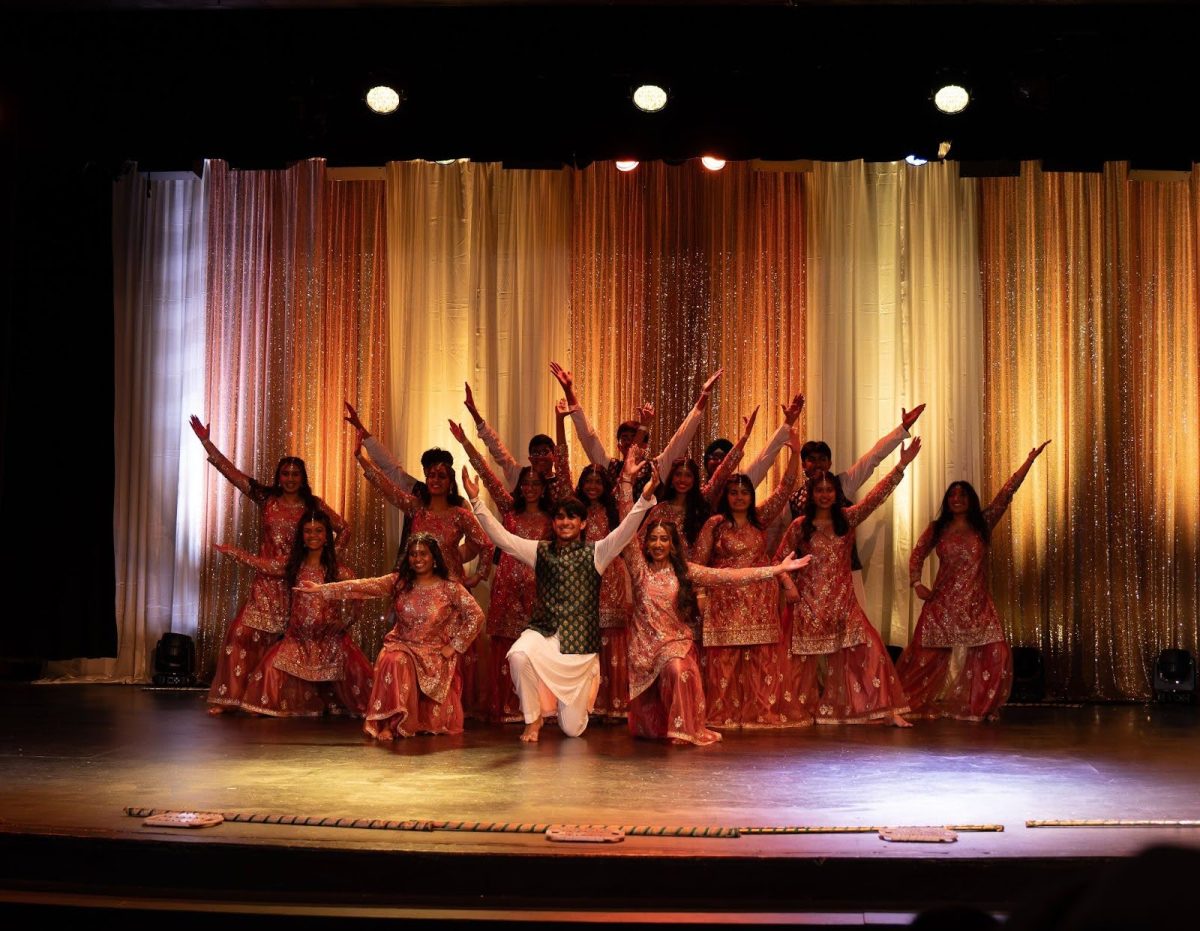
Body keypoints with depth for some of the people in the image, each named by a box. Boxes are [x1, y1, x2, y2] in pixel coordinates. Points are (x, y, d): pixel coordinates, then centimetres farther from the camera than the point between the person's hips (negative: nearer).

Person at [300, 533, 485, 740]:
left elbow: (476, 615, -8)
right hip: (402, 645, 1)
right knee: (393, 662, -32)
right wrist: (321, 589, -13)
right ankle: (390, 723, -24)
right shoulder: (398, 582, 2)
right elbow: (362, 586, -5)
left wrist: (455, 646, -13)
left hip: (435, 652, -1)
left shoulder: (450, 588, -5)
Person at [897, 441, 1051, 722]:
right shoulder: (937, 529, 4)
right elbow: (917, 555, 10)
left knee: (995, 655, -10)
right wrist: (916, 583, -6)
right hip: (943, 603, -1)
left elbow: (1007, 492, -1)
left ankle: (979, 706, 5)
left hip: (977, 603, 1)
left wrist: (1030, 459, -6)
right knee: (929, 655, 0)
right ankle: (919, 704, 15)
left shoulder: (983, 524, 4)